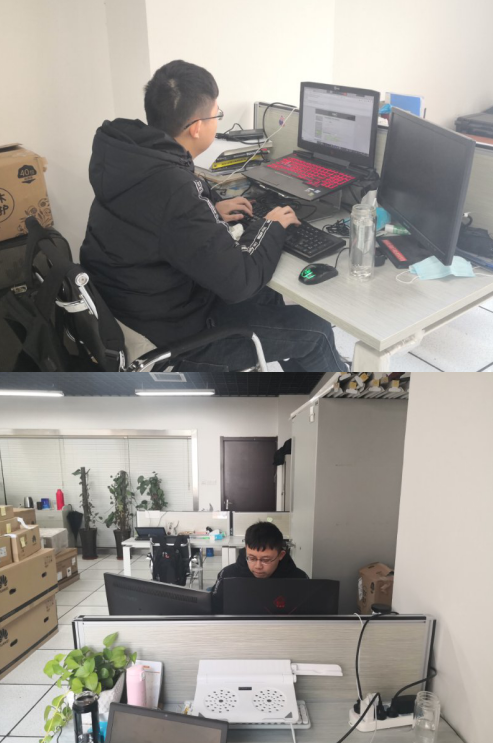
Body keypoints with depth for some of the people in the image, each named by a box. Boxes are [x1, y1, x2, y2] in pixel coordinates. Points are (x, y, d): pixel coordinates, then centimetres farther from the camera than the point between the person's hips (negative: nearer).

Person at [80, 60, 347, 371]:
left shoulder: (132, 154, -4)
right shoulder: (172, 188, -34)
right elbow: (239, 281, -27)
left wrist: (211, 208, 7)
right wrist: (272, 227, -9)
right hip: (173, 337, -9)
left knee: (275, 298, 23)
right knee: (316, 333, 3)